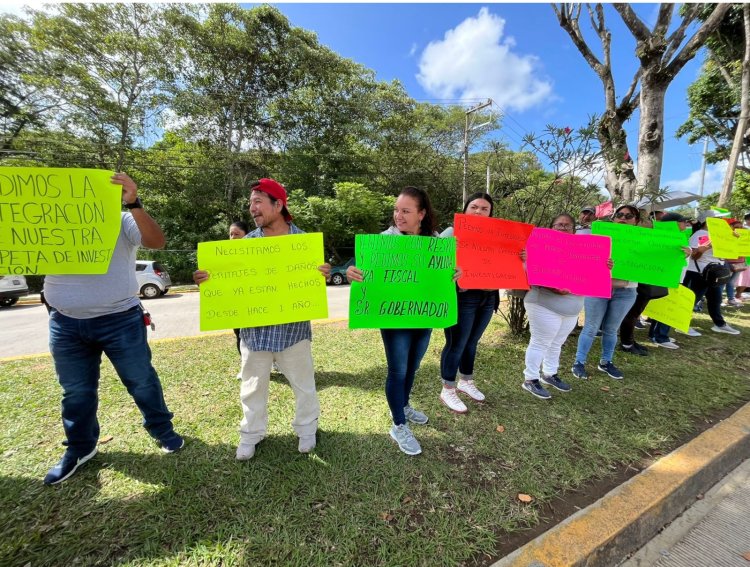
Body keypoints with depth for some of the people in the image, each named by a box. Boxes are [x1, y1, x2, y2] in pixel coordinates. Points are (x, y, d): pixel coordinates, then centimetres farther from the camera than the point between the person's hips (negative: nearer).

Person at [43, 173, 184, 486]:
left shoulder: (121, 220, -5)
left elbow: (156, 241, -22)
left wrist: (133, 203, -33)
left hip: (120, 320, -4)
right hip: (66, 324, 4)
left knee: (141, 381, 7)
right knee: (76, 391, 18)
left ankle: (163, 430, 26)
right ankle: (79, 448, 39)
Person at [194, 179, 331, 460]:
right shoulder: (246, 243, 3)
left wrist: (324, 275, -20)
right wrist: (207, 279, -12)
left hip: (293, 328, -1)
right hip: (254, 330, 2)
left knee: (303, 383, 14)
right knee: (253, 386, 17)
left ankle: (306, 429, 38)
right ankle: (251, 434, 40)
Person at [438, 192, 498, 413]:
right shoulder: (452, 232, -4)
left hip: (488, 297, 6)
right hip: (462, 296, -6)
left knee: (471, 342, 18)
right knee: (456, 344, 2)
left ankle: (465, 382, 38)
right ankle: (448, 391, 19)